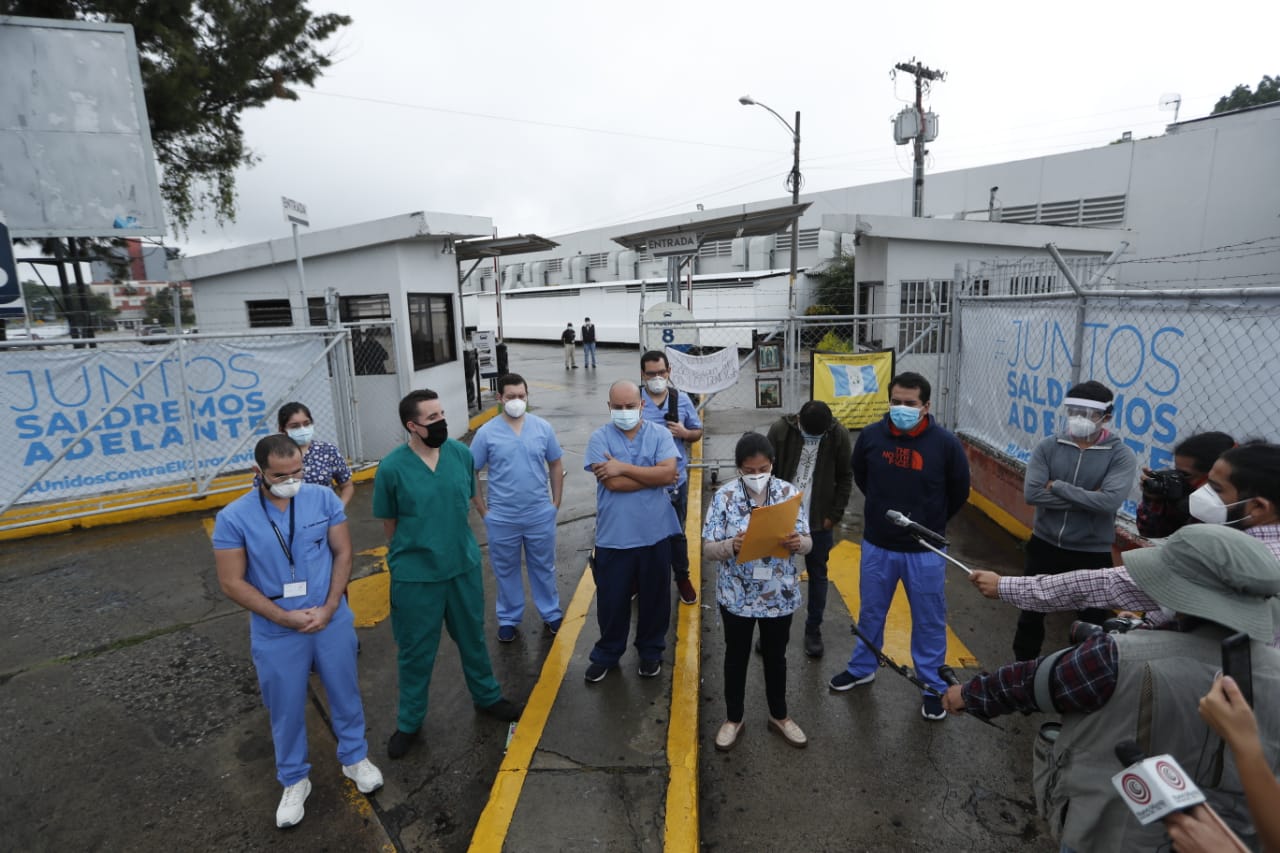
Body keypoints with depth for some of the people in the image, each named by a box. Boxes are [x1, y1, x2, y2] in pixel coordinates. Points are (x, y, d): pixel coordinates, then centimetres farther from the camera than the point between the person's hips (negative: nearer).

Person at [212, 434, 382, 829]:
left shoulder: (323, 498, -11)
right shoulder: (233, 518, -14)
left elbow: (343, 553, -4)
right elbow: (232, 582, -11)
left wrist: (329, 608, -13)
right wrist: (284, 618, -16)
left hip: (332, 622, 1)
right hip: (276, 635, -1)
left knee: (345, 695, 19)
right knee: (286, 710, 18)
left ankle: (355, 758, 43)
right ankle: (294, 781, 41)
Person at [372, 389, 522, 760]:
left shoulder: (462, 452, -8)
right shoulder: (391, 468, -17)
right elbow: (390, 525, -4)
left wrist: (456, 545, 11)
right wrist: (411, 555, 5)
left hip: (464, 565, 3)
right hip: (415, 575, -3)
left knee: (473, 637, 21)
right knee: (416, 651, 14)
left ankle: (487, 696, 45)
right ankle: (410, 721, 37)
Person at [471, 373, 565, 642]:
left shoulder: (543, 428, -3)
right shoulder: (486, 433, -8)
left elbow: (555, 465, 6)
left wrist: (555, 503, 4)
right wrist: (484, 511, -4)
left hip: (540, 515, 1)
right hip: (502, 519, -1)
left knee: (543, 567, 17)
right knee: (506, 571, 15)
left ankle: (551, 612, 36)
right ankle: (508, 619, 34)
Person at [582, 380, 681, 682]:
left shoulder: (659, 434, -2)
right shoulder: (599, 438, -6)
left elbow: (669, 473, -16)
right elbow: (612, 483, -17)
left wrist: (624, 467, -17)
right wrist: (653, 476, -12)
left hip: (655, 534, 1)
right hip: (613, 537, -1)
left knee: (654, 596, 17)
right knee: (611, 599, 13)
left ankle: (651, 651, 40)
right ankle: (607, 653, 36)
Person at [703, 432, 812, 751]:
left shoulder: (789, 492, -7)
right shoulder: (725, 496, -12)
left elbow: (807, 543, -5)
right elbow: (708, 549, -12)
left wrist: (798, 542, -28)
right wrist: (731, 545, -33)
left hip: (779, 594, 2)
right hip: (737, 595, -1)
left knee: (776, 655, 20)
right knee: (736, 655, 16)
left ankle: (779, 716, 43)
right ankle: (733, 719, 38)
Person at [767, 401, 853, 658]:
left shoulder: (839, 434, -11)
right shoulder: (780, 429, -13)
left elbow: (845, 478, -1)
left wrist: (835, 514, -5)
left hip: (819, 521, 1)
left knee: (818, 575, 13)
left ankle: (813, 630, 29)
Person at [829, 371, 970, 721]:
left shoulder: (945, 443, -15)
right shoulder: (871, 435, -10)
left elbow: (958, 493, 1)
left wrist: (930, 522, 11)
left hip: (925, 550, -2)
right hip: (877, 545, 2)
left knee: (929, 620, 13)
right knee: (871, 612, 19)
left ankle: (933, 686, 33)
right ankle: (862, 668, 40)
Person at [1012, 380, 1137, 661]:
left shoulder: (1121, 455, -10)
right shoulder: (1048, 447, -5)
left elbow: (1109, 502, -25)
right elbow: (1032, 493, -17)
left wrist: (1057, 486, -20)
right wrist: (1086, 499, -19)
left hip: (1092, 553, -2)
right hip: (1044, 545, 2)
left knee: (1092, 620, 15)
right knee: (1032, 612, 18)